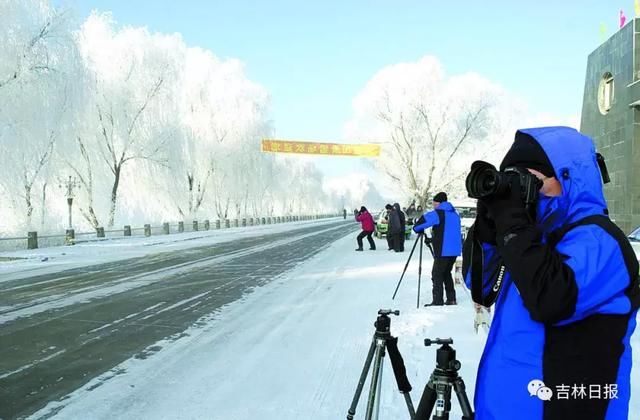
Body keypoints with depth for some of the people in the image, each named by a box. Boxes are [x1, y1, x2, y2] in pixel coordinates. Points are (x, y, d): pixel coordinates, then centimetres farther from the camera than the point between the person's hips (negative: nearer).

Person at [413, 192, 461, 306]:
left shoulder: (439, 213, -10)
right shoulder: (454, 214, 17)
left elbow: (425, 220, -21)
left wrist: (417, 228, -1)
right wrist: (432, 239, 28)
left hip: (443, 250, -8)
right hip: (455, 250, 8)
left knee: (437, 274, -2)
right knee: (446, 273, 18)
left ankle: (437, 301, -6)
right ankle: (451, 299, 18)